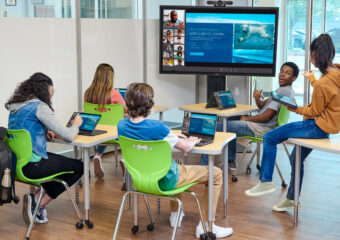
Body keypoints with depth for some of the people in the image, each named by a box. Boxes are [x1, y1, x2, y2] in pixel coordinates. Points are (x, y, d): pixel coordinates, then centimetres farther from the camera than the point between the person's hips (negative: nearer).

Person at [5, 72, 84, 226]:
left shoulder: (16, 106, 11)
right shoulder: (40, 107, -14)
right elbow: (68, 136, -14)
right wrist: (76, 124, 7)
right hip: (30, 166, -9)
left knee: (55, 159, 31)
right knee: (78, 167, 6)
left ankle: (37, 199, 17)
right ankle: (39, 203, 4)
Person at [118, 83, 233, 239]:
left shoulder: (121, 126, -11)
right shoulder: (157, 127, -30)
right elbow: (186, 147, -17)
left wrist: (172, 137, 11)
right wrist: (192, 141, 6)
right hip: (165, 181, -7)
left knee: (176, 162, 39)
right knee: (216, 174, 5)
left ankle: (175, 214, 46)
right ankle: (205, 226, 8)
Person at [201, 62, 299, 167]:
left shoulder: (283, 91, -18)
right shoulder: (285, 90, 14)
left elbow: (266, 117, -22)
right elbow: (262, 106, 17)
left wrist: (246, 119, -7)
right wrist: (257, 98, -7)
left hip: (262, 130, -11)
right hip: (262, 126, 11)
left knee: (218, 127, -11)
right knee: (232, 121, 30)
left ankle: (204, 166, -3)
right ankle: (230, 160, 27)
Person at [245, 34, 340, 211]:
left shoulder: (323, 84, -28)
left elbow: (314, 111, -16)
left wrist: (295, 109, -2)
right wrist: (312, 79, 36)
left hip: (320, 126, -10)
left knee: (269, 138, -6)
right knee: (296, 158, 23)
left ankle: (265, 182, 6)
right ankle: (291, 199, 35)